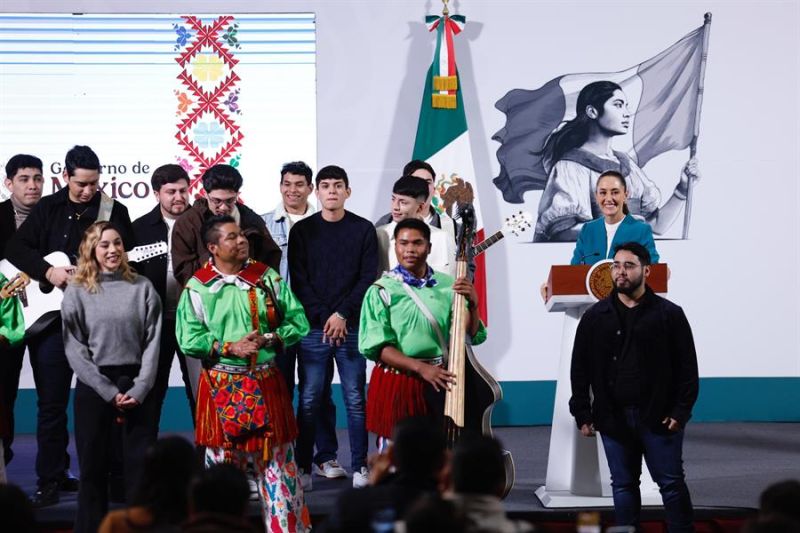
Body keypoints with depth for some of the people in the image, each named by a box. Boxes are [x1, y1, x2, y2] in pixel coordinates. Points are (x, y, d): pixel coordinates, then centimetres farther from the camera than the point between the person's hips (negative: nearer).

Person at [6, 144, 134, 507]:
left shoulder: (115, 212, 3)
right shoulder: (47, 209, 5)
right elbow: (16, 247, 2)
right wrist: (47, 272, -12)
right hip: (51, 313, 0)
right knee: (51, 402, 2)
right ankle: (50, 479, 8)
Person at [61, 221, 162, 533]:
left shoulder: (143, 288, 4)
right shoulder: (77, 292, 1)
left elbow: (152, 342, 0)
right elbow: (75, 349, -4)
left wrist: (139, 390, -11)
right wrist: (110, 392, -10)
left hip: (137, 385, 1)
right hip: (93, 387, 0)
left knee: (142, 465, -1)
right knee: (93, 466, 4)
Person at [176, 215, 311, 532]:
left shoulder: (268, 278, 4)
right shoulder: (198, 287, -2)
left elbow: (298, 323, 4)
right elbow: (189, 339, -7)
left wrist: (269, 339, -12)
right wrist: (230, 348, -16)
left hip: (266, 383, 1)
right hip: (221, 385, -1)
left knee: (277, 458, 5)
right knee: (222, 461, 6)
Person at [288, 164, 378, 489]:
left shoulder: (363, 230, 6)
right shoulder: (302, 231, 7)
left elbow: (368, 278, 0)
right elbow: (298, 280, 2)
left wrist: (343, 315, -10)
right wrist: (323, 317, -9)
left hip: (351, 325, 0)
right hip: (313, 327, 0)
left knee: (355, 399, 1)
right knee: (309, 400, 0)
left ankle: (359, 467, 7)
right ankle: (303, 468, 5)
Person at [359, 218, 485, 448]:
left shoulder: (447, 285, 4)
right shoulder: (382, 290, -5)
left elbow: (473, 336, 8)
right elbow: (376, 347, -10)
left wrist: (472, 304, -11)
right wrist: (421, 368, -20)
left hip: (440, 381, 3)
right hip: (396, 382, -3)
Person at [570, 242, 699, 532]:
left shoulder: (670, 314, 0)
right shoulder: (595, 317, 7)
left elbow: (687, 367, 0)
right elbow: (580, 369, 8)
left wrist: (680, 410, -7)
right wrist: (582, 414, 3)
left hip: (658, 418, -2)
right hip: (613, 418, 2)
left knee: (671, 483, 2)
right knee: (623, 485, 9)